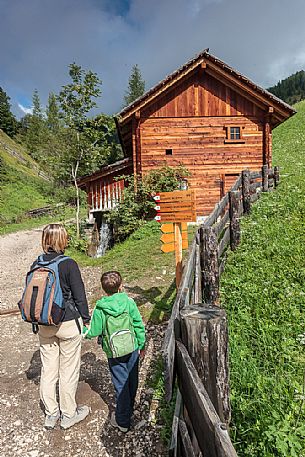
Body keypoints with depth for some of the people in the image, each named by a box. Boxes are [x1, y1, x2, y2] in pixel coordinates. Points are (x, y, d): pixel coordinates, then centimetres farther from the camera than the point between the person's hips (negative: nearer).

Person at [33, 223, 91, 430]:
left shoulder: (36, 264, -2)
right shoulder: (69, 264, -18)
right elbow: (79, 295, -13)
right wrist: (86, 319, 0)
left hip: (44, 325, 5)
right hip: (68, 323, -5)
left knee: (48, 369, 17)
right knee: (69, 370, 11)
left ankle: (51, 414, 33)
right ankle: (69, 414, 28)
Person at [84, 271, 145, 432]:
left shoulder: (100, 309, -14)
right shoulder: (129, 302, -11)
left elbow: (93, 332, -7)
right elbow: (139, 325, -5)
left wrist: (80, 330, 14)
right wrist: (142, 345, 9)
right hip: (133, 349, 2)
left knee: (121, 384, 10)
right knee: (132, 381, 21)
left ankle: (122, 421, 24)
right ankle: (129, 410, 44)